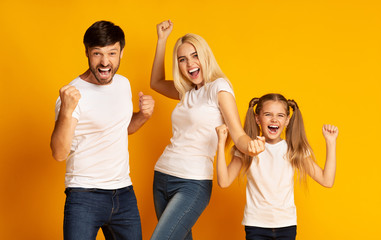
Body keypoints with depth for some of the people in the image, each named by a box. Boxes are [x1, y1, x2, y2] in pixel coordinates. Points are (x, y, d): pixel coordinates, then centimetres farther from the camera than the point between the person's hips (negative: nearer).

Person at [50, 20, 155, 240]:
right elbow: (59, 153, -23)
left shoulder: (123, 83, 6)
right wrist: (66, 111, -38)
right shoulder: (74, 94, -14)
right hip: (85, 197, -6)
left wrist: (144, 115, 3)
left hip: (124, 194, 6)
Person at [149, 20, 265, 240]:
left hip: (193, 184, -7)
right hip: (162, 178, 7)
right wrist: (162, 39, 22)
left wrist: (251, 145, -37)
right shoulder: (187, 92, 13)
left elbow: (239, 135, -13)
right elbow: (156, 82, 29)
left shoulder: (218, 86, -7)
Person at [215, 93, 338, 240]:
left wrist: (330, 142, -4)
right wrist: (221, 143, -16)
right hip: (256, 226, -1)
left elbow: (327, 181, -2)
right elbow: (224, 182, -10)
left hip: (287, 225, 1)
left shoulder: (294, 150, 1)